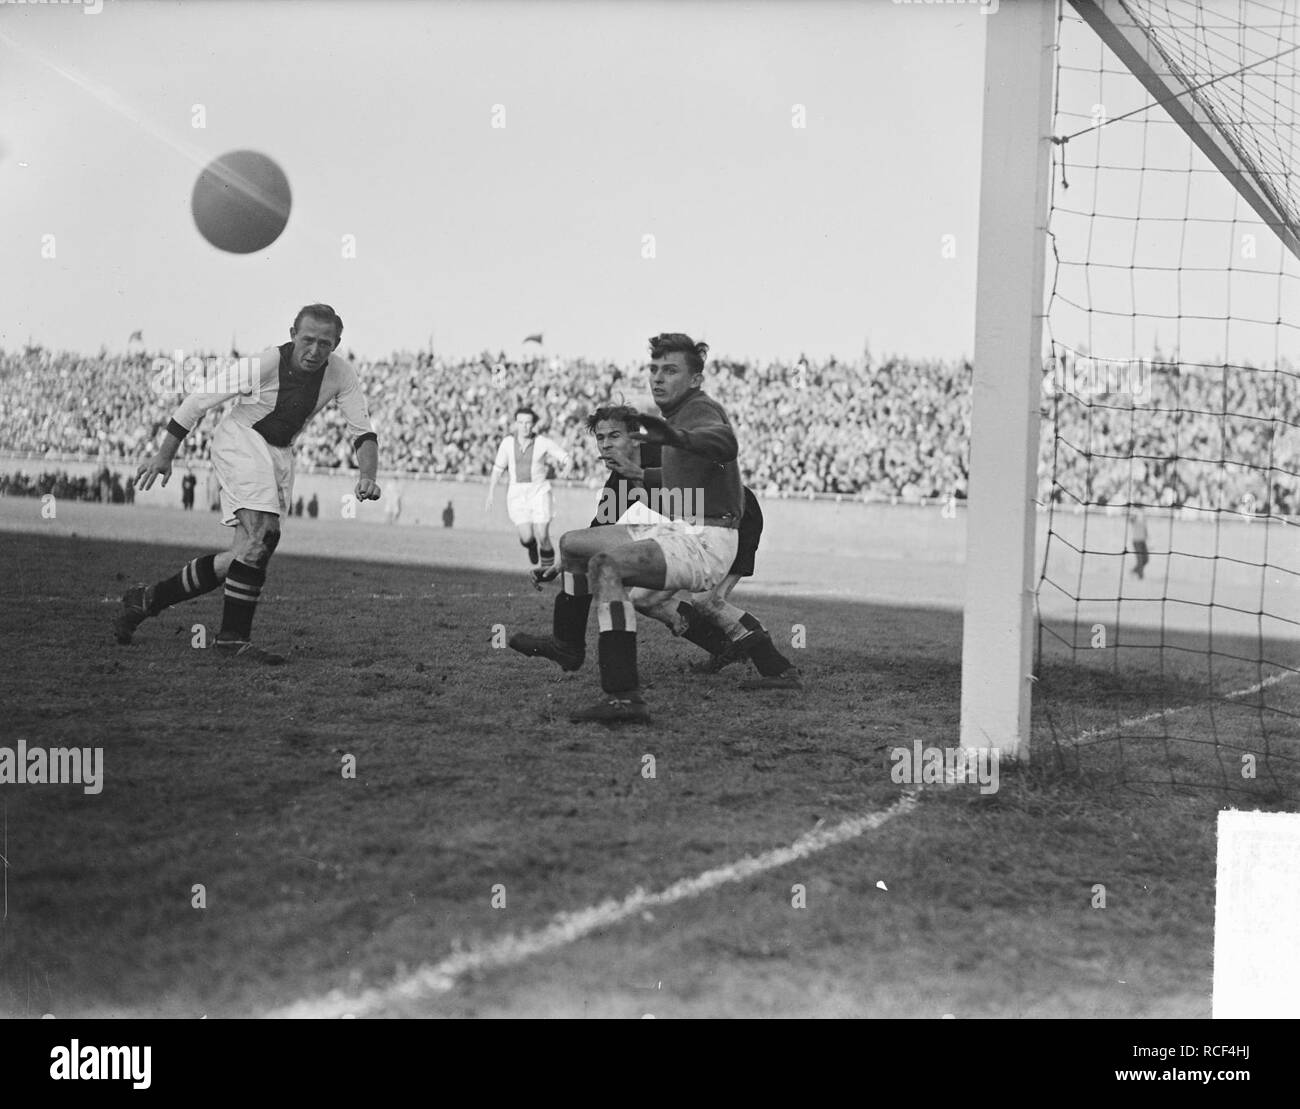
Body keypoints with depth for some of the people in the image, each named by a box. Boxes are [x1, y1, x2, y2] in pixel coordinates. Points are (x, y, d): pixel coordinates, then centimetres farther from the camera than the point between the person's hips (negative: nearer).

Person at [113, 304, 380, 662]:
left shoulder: (340, 373, -9)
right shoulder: (265, 363, -22)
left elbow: (364, 431, -3)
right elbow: (200, 399, -13)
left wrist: (367, 476, -22)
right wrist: (164, 454, -11)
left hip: (280, 453, 6)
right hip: (240, 441, -6)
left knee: (249, 551, 1)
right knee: (263, 533, -26)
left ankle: (149, 599, 12)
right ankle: (234, 636, -20)